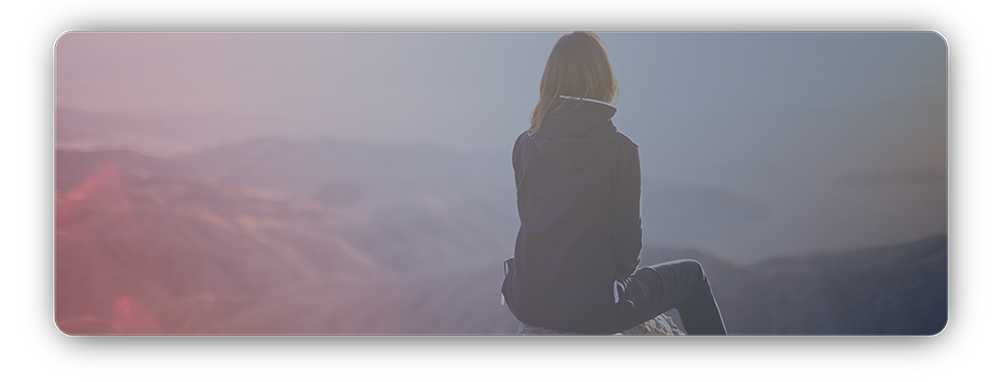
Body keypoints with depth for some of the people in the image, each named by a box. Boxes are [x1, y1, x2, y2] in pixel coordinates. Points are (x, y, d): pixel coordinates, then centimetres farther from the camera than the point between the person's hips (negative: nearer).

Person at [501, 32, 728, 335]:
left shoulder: (525, 145, 1)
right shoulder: (620, 150, -11)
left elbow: (529, 217, 11)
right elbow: (627, 235, -8)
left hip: (528, 303, 5)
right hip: (590, 308, -5)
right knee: (691, 275, 20)